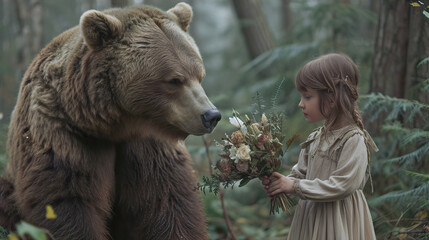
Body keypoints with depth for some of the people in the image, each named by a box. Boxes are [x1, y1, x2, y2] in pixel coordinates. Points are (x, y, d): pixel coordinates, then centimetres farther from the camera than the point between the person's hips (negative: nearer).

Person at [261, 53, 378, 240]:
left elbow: (342, 186, -22)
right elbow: (300, 173, 14)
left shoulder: (354, 140, -16)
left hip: (337, 224, -7)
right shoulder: (315, 139, 8)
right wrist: (282, 182, -8)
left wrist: (294, 186, -19)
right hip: (310, 217, 7)